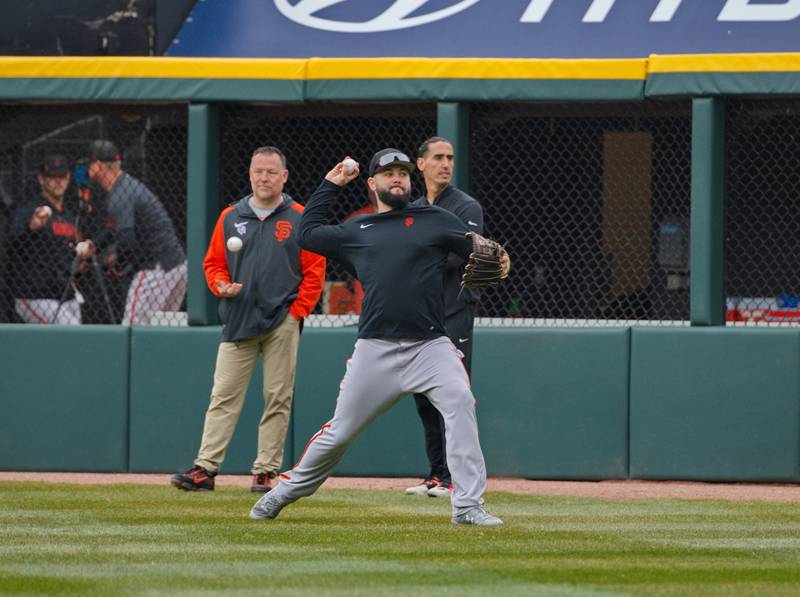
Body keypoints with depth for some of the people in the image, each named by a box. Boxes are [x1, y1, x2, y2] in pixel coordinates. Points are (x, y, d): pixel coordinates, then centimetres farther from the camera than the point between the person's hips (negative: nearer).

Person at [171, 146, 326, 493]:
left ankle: (265, 471, 6)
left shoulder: (299, 218, 3)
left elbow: (314, 270, 2)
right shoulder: (231, 217, 11)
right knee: (223, 397, -4)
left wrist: (297, 311, -6)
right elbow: (213, 262, 15)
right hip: (238, 321, 2)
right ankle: (205, 468, -8)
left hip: (282, 323, -2)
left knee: (277, 399, 1)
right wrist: (222, 286, -5)